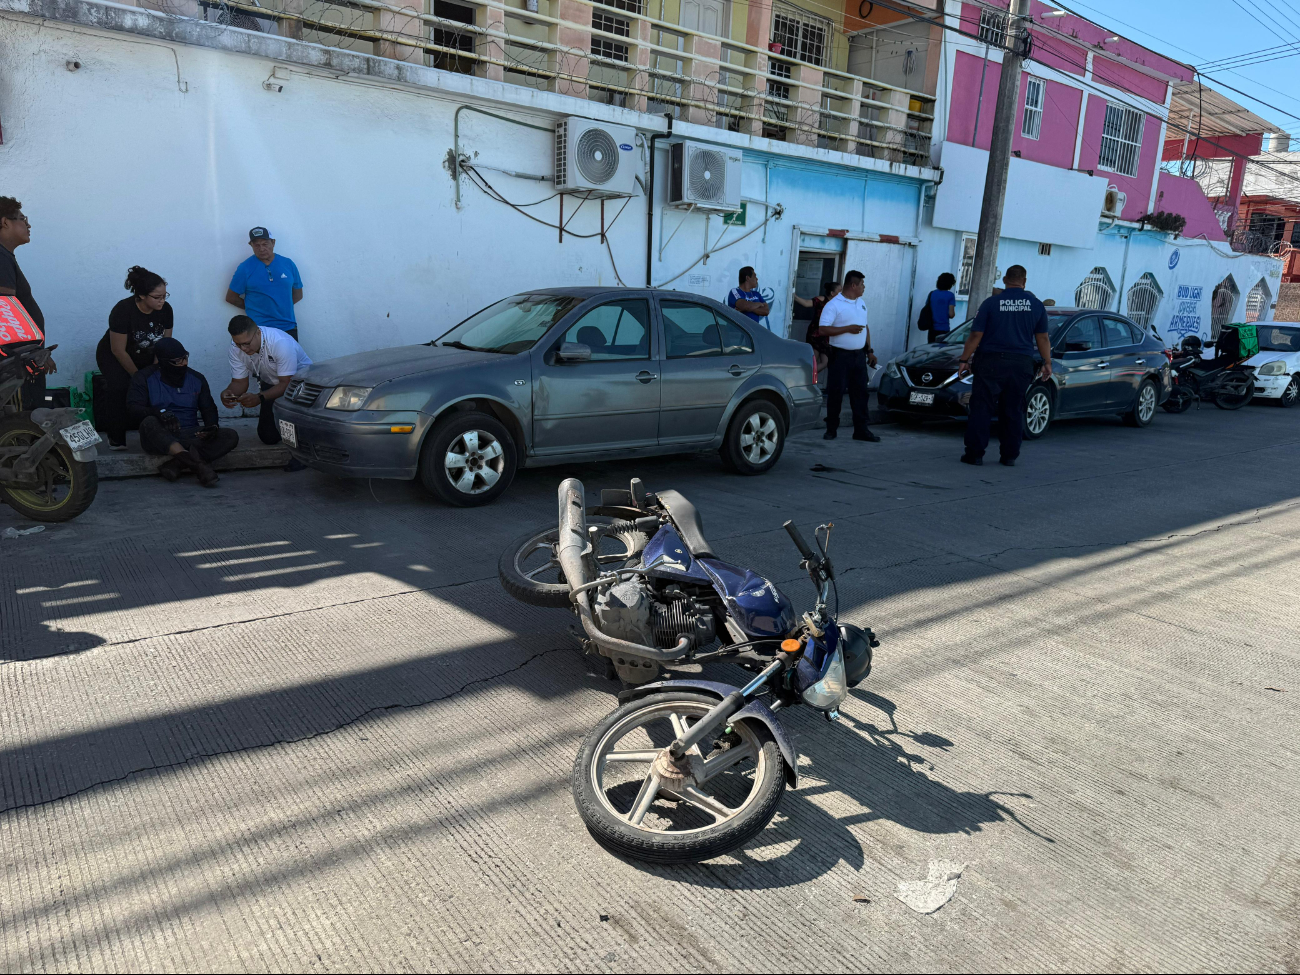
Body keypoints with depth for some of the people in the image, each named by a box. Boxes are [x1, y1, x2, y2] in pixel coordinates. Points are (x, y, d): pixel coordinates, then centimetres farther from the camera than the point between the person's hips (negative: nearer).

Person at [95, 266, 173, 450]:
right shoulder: (123, 310, -28)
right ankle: (116, 438, -18)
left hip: (147, 357, 5)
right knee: (120, 386, -32)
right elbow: (118, 350, -24)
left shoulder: (165, 310, -15)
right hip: (114, 356, -5)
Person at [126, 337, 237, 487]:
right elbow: (133, 408, -9)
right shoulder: (144, 378, 3)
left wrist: (212, 426, -13)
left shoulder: (197, 379, 13)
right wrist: (160, 413, -31)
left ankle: (176, 464, -38)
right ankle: (198, 464, -47)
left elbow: (209, 409, 12)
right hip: (160, 438, -3)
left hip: (191, 437, 3)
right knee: (149, 423, -37)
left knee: (231, 436, -23)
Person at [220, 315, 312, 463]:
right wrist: (227, 393, -34)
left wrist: (260, 398, -48)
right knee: (268, 437, 0)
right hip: (271, 383, 6)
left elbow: (286, 383, -33)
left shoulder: (281, 342, -35)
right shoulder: (236, 347, -17)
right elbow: (239, 382, -11)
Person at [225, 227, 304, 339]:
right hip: (259, 329, -2)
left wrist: (280, 306, 5)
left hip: (289, 328, 2)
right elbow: (231, 297, 4)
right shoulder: (245, 268, -1)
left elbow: (298, 294, 14)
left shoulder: (288, 264, 6)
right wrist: (254, 308, 6)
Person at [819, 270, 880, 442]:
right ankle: (831, 429, 9)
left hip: (859, 355, 6)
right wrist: (848, 328, -19)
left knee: (860, 392, 6)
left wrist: (869, 351, 16)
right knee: (835, 393, -2)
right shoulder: (834, 305, -10)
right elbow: (823, 329, -18)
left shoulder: (861, 303, 14)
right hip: (840, 355, -6)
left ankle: (861, 429, 11)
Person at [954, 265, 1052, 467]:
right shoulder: (1036, 305, 5)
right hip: (1021, 365, 3)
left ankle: (975, 453, -1)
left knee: (981, 408, 1)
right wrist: (1047, 363, 17)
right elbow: (1042, 338, 8)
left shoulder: (991, 303, -3)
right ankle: (1009, 455, 12)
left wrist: (964, 360, 2)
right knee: (1013, 411, 9)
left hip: (990, 363, -3)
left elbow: (975, 336, -5)